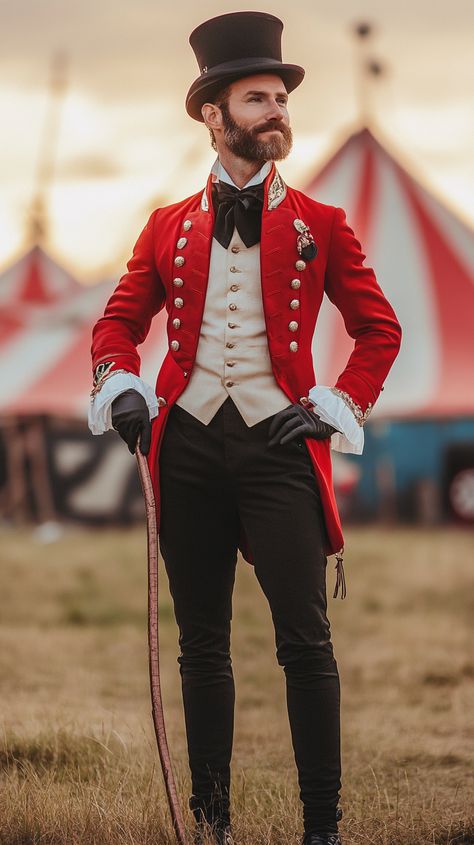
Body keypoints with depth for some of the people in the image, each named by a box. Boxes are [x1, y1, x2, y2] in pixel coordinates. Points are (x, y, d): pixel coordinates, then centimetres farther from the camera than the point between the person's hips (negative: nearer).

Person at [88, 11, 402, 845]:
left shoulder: (320, 226, 7)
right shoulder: (169, 228, 11)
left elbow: (379, 332, 10)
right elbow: (118, 323, 15)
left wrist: (334, 408, -1)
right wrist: (122, 392, -3)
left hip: (278, 441, -2)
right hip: (188, 442, 2)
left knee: (304, 640, -8)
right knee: (202, 643, 7)